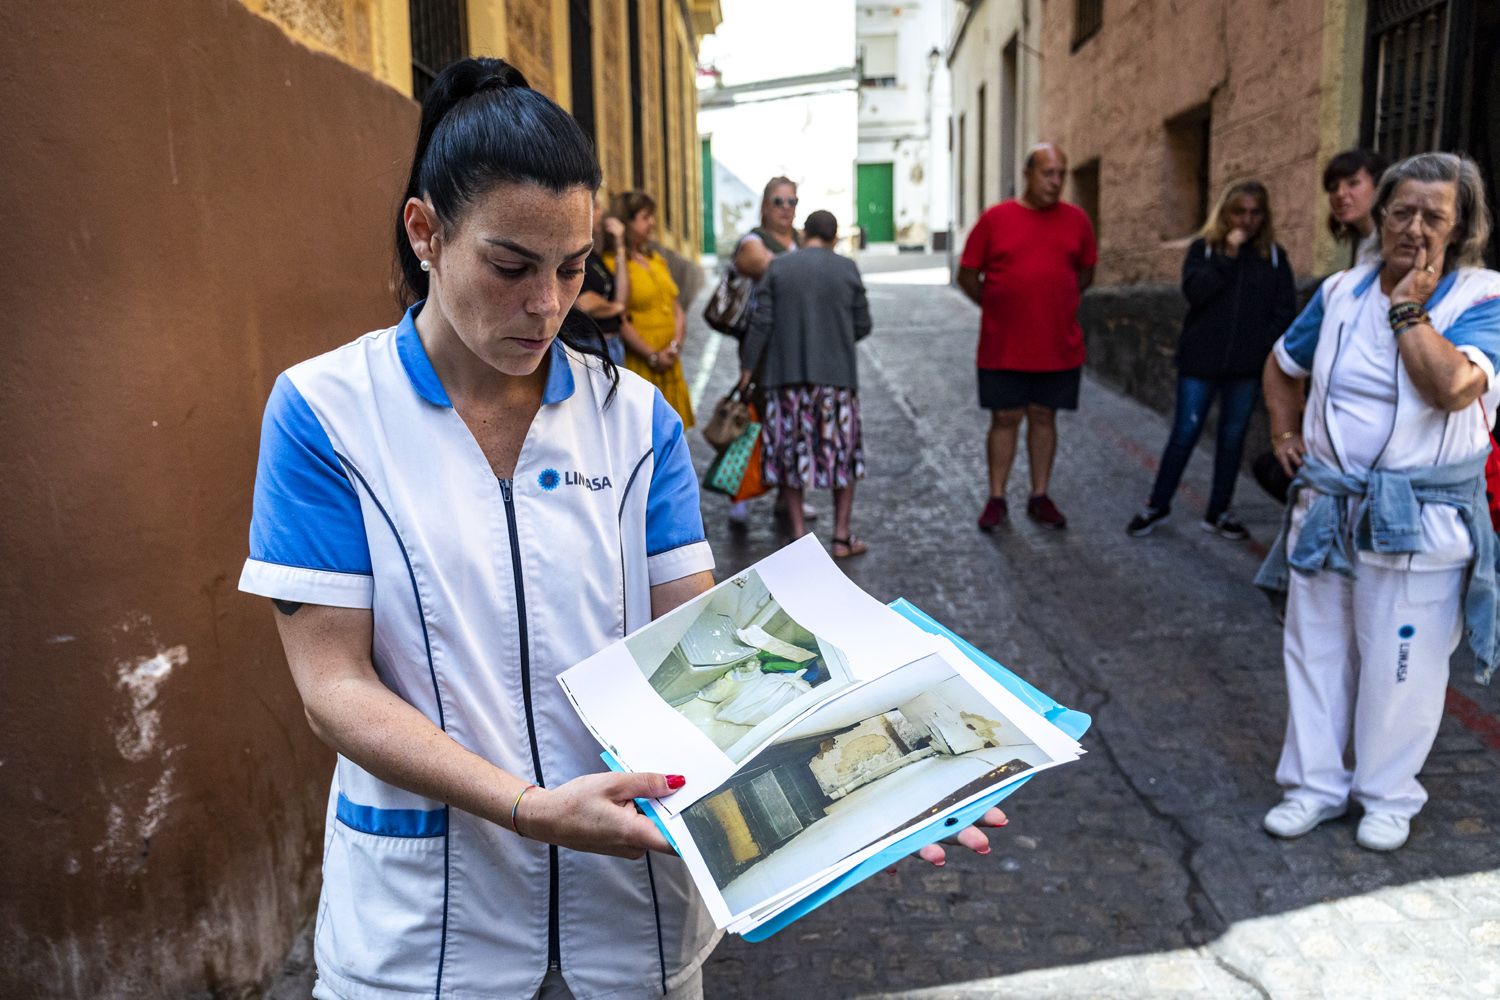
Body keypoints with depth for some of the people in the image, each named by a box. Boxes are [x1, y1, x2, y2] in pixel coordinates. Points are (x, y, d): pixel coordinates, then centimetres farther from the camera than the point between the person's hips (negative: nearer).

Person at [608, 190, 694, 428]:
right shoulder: (614, 263, -9)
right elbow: (619, 321, -15)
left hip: (669, 362, 7)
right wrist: (652, 356, -11)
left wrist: (675, 346, -2)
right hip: (637, 364, -7)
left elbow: (677, 308, 14)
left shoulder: (657, 260, 15)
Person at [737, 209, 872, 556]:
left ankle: (798, 535, 10)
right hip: (836, 374, 0)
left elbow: (761, 322, -4)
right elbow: (862, 326, 4)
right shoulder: (847, 269, 0)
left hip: (787, 374, 1)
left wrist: (748, 365, 4)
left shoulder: (778, 267, 0)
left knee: (792, 453, 9)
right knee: (842, 453, 10)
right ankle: (842, 537, 13)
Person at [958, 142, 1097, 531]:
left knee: (1044, 416, 11)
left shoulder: (1076, 219, 3)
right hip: (1003, 348, -2)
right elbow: (967, 276, 2)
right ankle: (996, 499, 15)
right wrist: (999, 307, 1)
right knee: (1005, 418, 5)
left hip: (1059, 348, 2)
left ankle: (1040, 497, 21)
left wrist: (1056, 303, 6)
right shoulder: (995, 218, -3)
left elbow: (1086, 272, 15)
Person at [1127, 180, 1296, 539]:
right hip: (1200, 361, -2)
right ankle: (1157, 505, 14)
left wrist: (1264, 349, -6)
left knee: (1232, 437, 8)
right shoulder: (1203, 248, 3)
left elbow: (1285, 310, 4)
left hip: (1247, 366, 2)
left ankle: (1219, 512, 18)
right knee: (1184, 434, 2)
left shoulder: (1274, 255, 7)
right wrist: (1228, 255, -17)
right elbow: (1194, 291, -13)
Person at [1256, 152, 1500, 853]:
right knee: (1315, 651, 11)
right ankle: (1314, 783, 26)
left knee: (1400, 665, 6)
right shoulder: (1343, 291, 5)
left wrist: (1408, 308, -18)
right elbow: (1283, 365, 20)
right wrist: (1285, 433, 8)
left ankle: (1388, 796, 26)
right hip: (1326, 506, 4)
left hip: (1419, 521, -4)